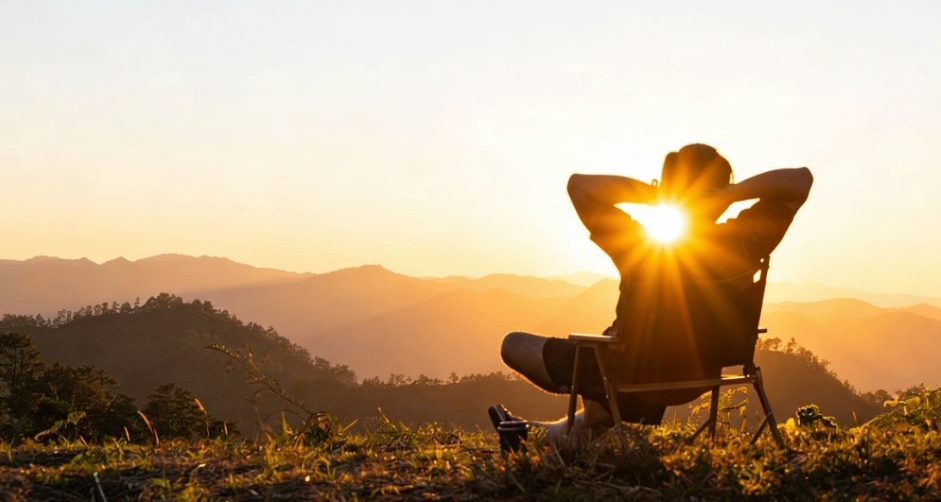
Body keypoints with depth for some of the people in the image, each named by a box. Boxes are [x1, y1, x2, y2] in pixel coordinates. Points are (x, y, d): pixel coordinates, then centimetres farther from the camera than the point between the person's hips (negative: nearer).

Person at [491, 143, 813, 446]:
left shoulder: (642, 246, -30)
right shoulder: (742, 244, -22)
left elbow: (579, 185, -29)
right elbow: (801, 179, -16)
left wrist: (653, 194, -28)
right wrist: (733, 193, -26)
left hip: (632, 380, -5)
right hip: (695, 381, 5)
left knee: (514, 344, 15)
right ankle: (574, 428, 52)